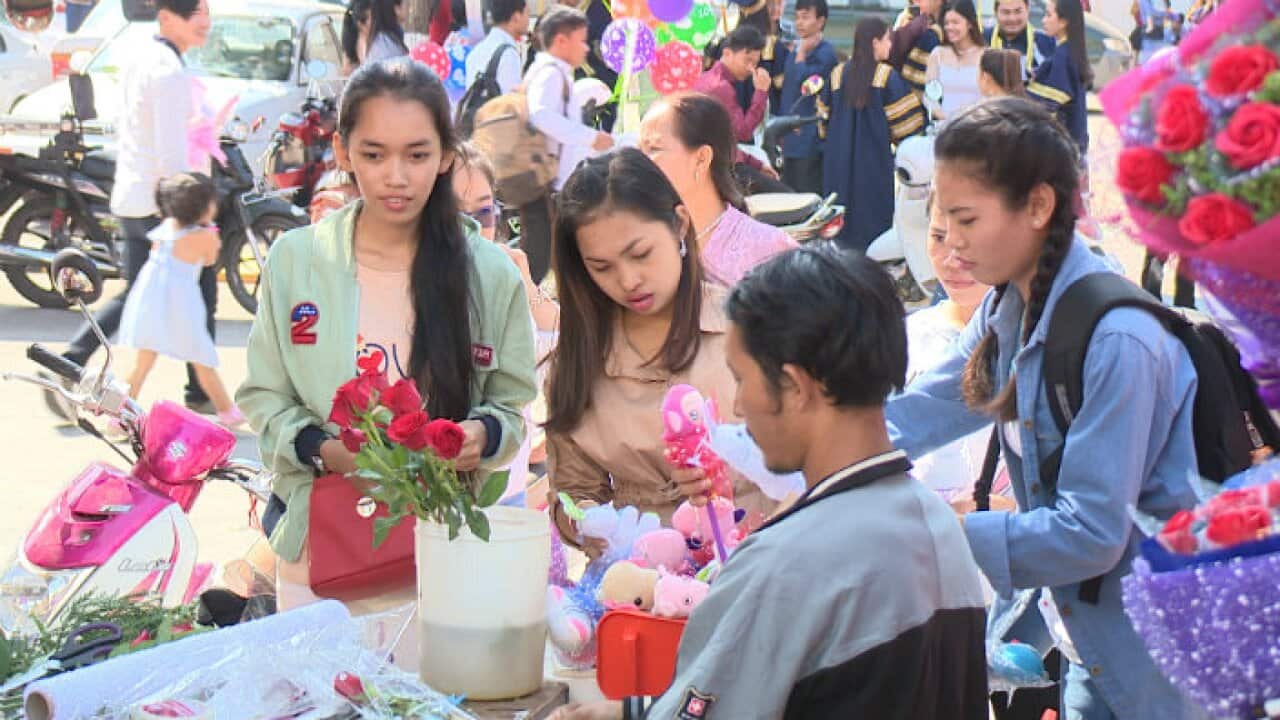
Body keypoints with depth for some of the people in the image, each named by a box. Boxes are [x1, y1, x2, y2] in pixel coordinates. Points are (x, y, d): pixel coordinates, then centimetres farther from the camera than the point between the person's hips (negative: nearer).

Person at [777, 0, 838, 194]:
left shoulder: (825, 54, -10)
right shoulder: (794, 52, 14)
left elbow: (802, 82, -21)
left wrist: (801, 54, -9)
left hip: (810, 140, -8)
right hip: (790, 138, 8)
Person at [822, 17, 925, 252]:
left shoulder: (838, 74, 3)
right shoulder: (888, 76, -9)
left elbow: (825, 119, 9)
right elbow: (905, 119, -9)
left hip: (839, 159, 4)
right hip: (876, 160, -4)